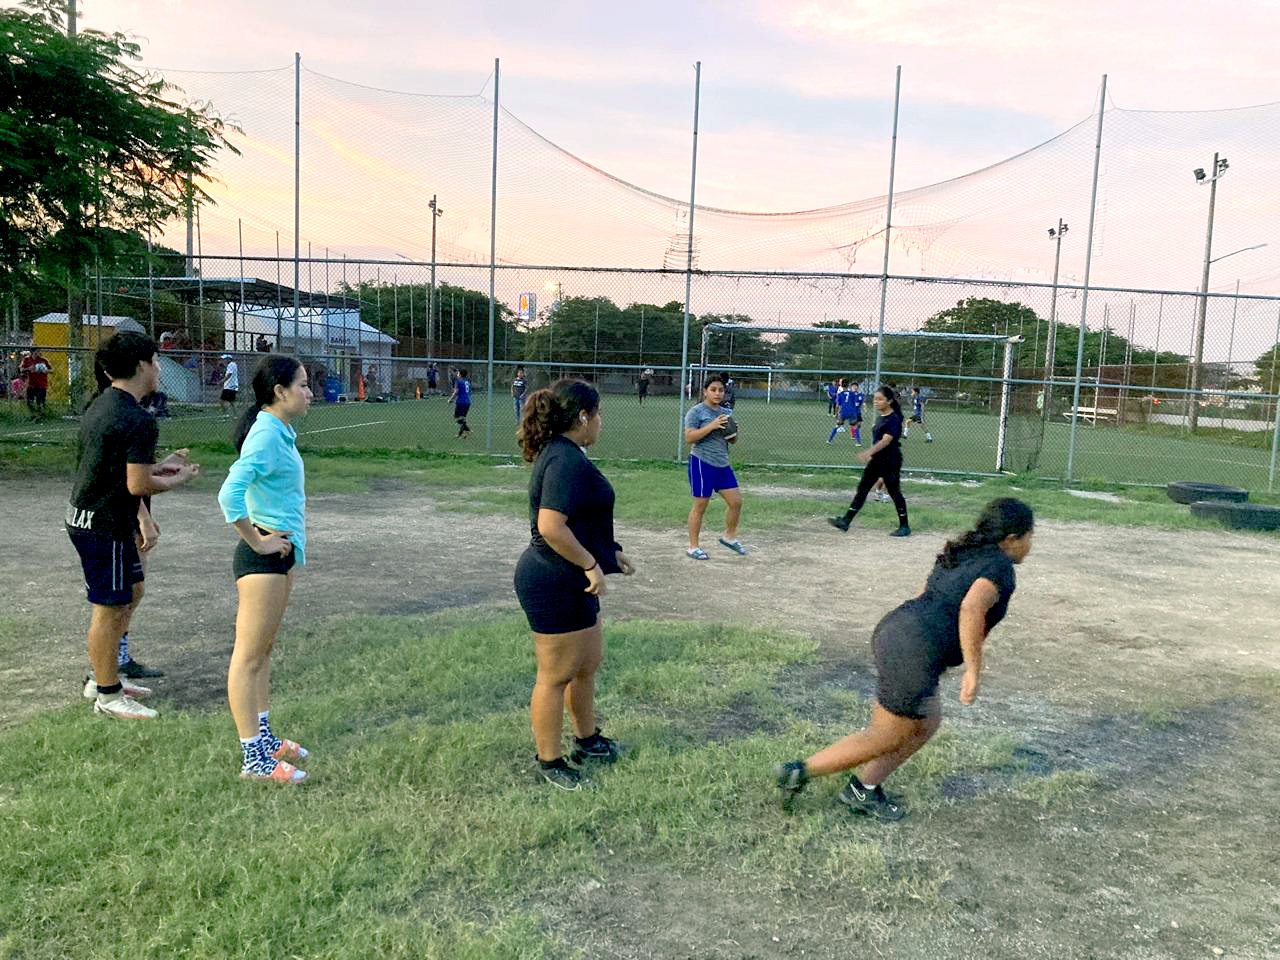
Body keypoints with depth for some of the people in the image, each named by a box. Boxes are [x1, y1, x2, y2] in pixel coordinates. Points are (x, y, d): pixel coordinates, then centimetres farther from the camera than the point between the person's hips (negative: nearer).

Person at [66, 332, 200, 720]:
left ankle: (102, 675, 33)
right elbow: (138, 485, -22)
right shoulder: (137, 421, -22)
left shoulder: (102, 405, 9)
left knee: (132, 591, 21)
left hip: (86, 513, 11)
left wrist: (159, 466, 16)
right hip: (104, 525, -11)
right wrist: (178, 480, -6)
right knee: (109, 608, 1)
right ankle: (108, 696, 13)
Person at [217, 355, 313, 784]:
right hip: (264, 557, -10)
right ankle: (253, 757, 5)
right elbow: (229, 496, -30)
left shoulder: (281, 433, 10)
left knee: (263, 650, 19)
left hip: (281, 554, 10)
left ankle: (263, 736, 32)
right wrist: (257, 541, -20)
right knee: (249, 656, -1)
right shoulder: (266, 436, -20)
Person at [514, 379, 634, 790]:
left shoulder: (561, 454, 11)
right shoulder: (566, 461, -22)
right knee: (557, 676, 4)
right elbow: (551, 526, -31)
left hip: (570, 582, 11)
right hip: (554, 584, -11)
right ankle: (550, 762, 20)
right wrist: (592, 565, -22)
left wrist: (608, 552, 21)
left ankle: (587, 740, 41)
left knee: (589, 663, 23)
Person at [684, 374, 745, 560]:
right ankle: (693, 547, 9)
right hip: (702, 463, -7)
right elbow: (689, 437, -16)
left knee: (736, 501, 6)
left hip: (722, 464, 7)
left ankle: (729, 537, 28)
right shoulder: (696, 412, -6)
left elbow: (734, 440, 20)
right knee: (700, 505, -1)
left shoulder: (725, 413, 14)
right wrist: (712, 426, -22)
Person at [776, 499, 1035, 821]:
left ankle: (864, 790, 25)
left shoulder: (960, 555, 20)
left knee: (928, 723, 22)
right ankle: (800, 771, 13)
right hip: (913, 654, -9)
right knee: (886, 739, 8)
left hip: (891, 631, 9)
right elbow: (971, 609, -24)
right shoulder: (999, 567, -6)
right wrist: (974, 671, -18)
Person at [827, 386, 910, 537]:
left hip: (890, 461, -9)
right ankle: (845, 521, 5)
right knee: (862, 489, 5)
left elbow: (886, 440, -28)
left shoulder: (894, 419, -17)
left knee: (894, 492, 1)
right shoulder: (880, 418, 10)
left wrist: (868, 452, -40)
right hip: (877, 460, 9)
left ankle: (904, 526, 14)